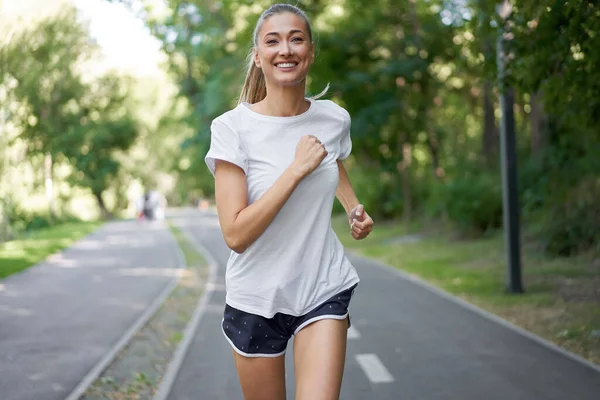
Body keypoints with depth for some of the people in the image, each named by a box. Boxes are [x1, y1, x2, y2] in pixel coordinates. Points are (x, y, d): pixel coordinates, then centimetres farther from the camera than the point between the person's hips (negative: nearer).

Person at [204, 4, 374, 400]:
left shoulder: (334, 119, -2)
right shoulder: (232, 128, -14)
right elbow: (236, 235, -22)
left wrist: (355, 208, 7)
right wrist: (297, 168, -24)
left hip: (324, 290, 2)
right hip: (257, 297, -2)